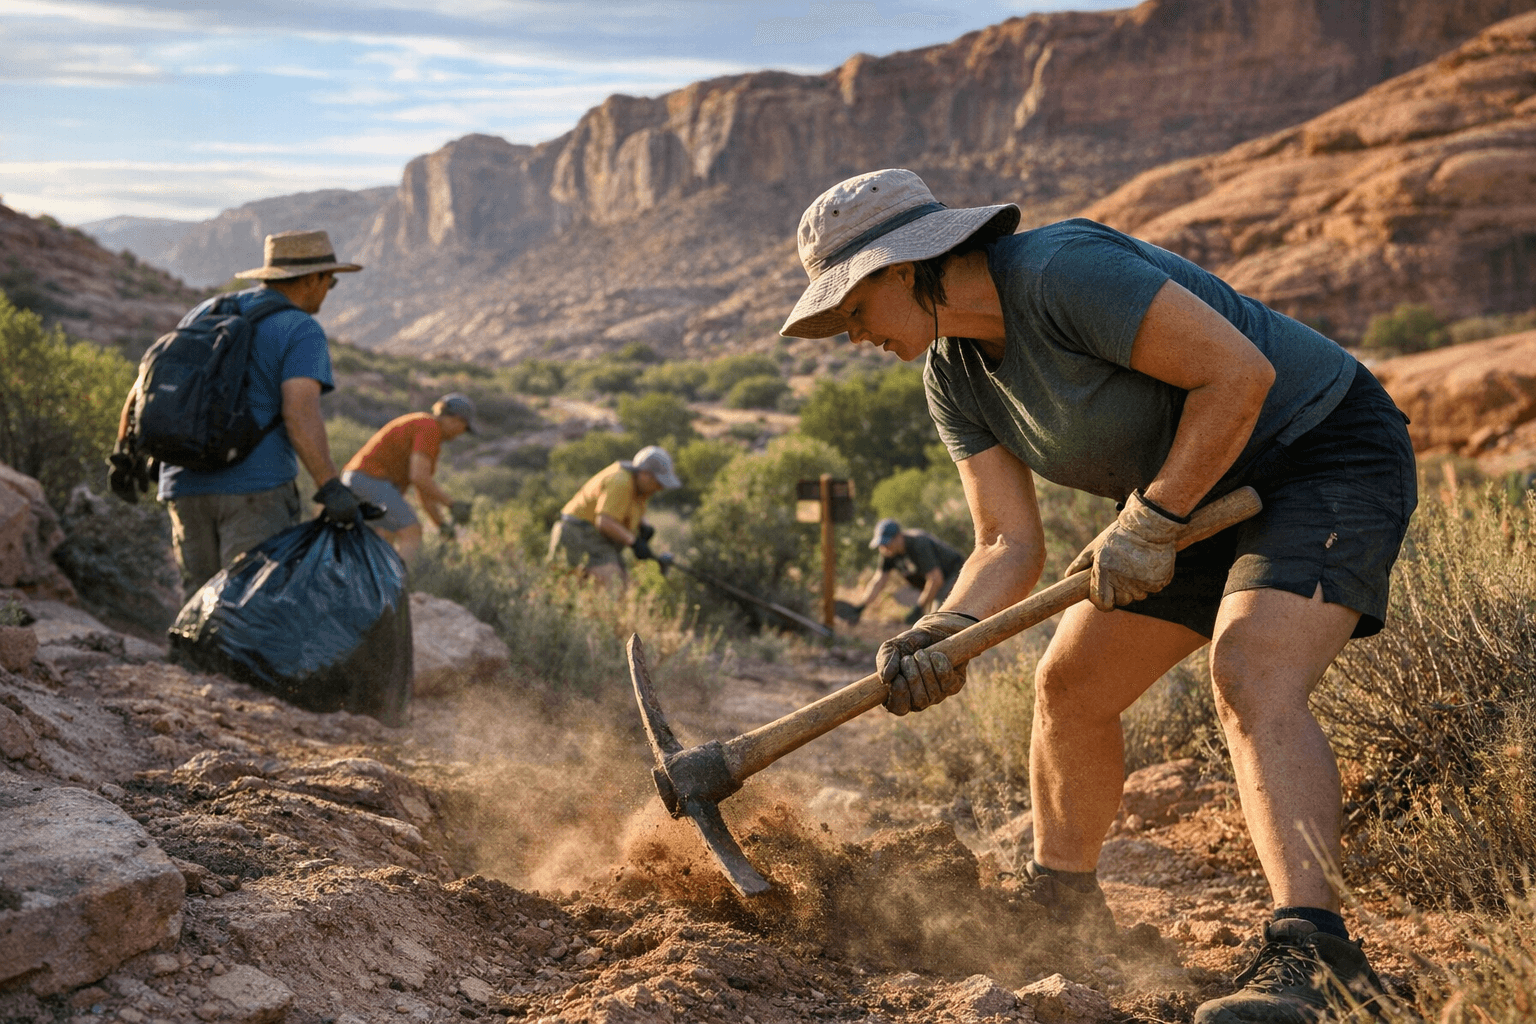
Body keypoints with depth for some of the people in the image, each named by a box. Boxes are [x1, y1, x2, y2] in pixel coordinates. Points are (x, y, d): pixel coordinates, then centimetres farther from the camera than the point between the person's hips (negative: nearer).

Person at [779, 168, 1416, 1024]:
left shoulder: (1065, 271, -28)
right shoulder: (956, 377, -1)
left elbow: (1240, 373, -28)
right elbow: (1011, 546, -6)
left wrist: (1150, 522, -24)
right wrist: (944, 632, -24)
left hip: (1326, 451, -9)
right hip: (1205, 495, 9)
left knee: (1254, 681, -30)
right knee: (1069, 686, 9)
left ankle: (1311, 950, -33)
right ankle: (1062, 909, 26)